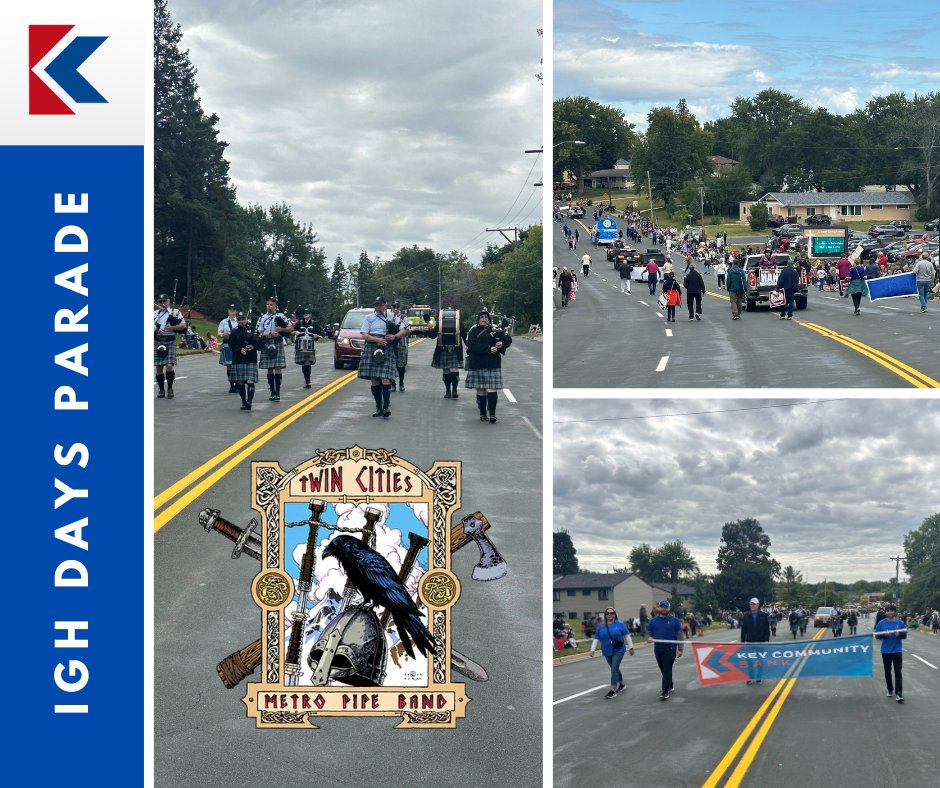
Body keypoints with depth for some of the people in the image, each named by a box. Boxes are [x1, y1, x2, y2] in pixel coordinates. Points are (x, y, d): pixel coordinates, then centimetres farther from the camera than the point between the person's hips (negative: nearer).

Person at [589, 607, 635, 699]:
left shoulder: (620, 624, -4)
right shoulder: (601, 627, 4)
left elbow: (627, 636, 0)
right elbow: (596, 639, 5)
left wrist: (631, 647, 0)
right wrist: (592, 650, -4)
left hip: (618, 651, -4)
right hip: (607, 652, 4)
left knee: (614, 669, -13)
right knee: (615, 669, 16)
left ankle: (613, 690, -14)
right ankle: (621, 684, 37)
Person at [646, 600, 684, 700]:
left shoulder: (674, 620, -2)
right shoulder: (653, 621, 7)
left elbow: (679, 635, -2)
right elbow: (649, 633, 13)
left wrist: (680, 649, -8)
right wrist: (648, 638, -11)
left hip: (670, 649, -4)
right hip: (658, 650, 4)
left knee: (667, 670, -10)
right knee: (663, 670, 15)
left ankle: (665, 691, -12)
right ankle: (670, 686, 33)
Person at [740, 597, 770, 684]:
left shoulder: (763, 615, -2)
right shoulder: (746, 616, 1)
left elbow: (767, 629, -2)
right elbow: (743, 629, 3)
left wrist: (766, 640, -7)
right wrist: (742, 641, 0)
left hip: (760, 641, -1)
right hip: (750, 641, 1)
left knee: (760, 660, 8)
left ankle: (759, 677, 16)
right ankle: (751, 677, 10)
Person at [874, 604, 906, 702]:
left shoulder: (900, 623, -1)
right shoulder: (881, 623, -1)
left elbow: (905, 636, 4)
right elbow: (877, 636, 1)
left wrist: (899, 634, -18)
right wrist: (884, 634, -18)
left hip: (897, 651, -1)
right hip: (886, 651, 1)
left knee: (898, 671, -8)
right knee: (887, 672, 11)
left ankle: (899, 693, -12)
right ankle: (889, 690, 28)